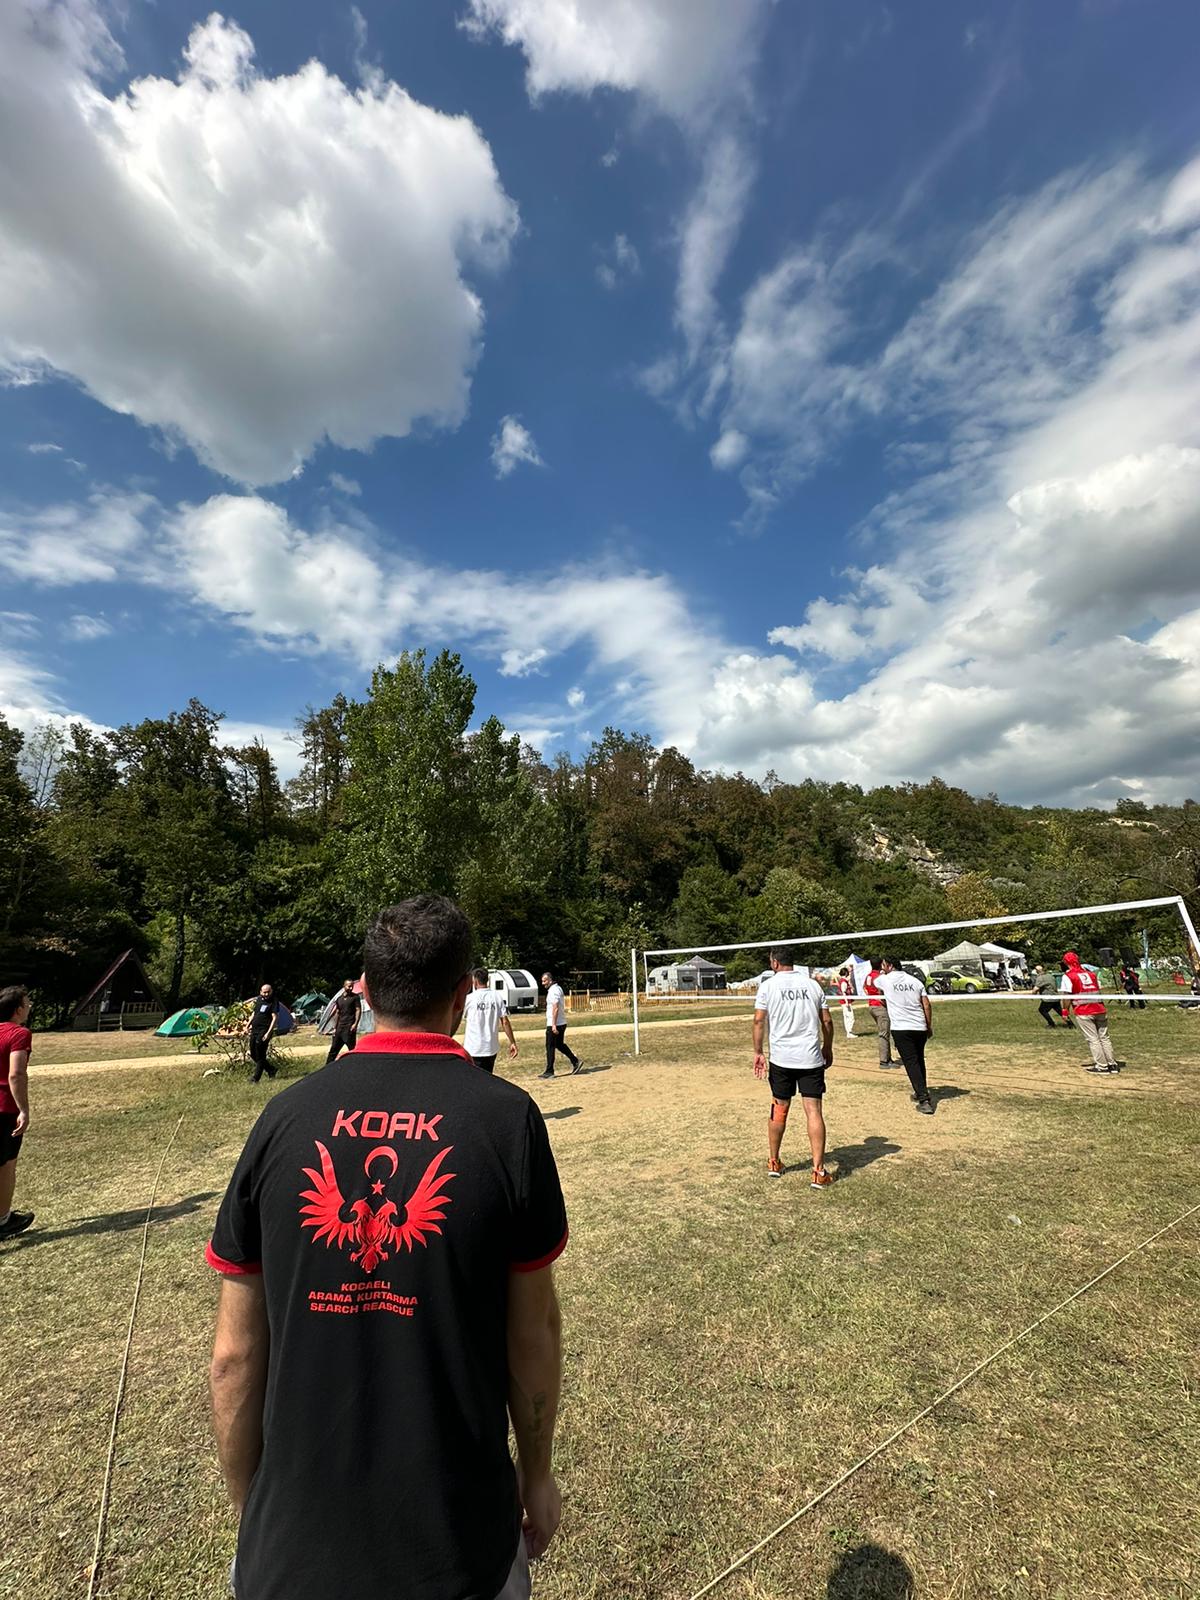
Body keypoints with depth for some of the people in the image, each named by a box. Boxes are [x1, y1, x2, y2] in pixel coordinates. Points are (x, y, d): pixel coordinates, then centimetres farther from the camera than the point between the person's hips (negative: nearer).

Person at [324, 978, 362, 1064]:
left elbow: (358, 1010, -7)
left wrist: (355, 1024, -17)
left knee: (351, 1048, -3)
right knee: (334, 1048, 12)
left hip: (350, 1027, -5)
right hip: (340, 1027, 5)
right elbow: (337, 1014, 15)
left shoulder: (355, 997, -3)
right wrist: (335, 1027, 12)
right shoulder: (339, 999, 12)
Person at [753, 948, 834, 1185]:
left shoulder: (768, 985, -3)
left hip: (781, 1058, 0)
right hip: (811, 1058, 1)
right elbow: (827, 1021, 6)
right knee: (814, 1111, 2)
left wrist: (758, 1053, -3)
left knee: (779, 1109, 13)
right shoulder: (812, 984, 4)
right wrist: (827, 1049, 19)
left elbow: (759, 1021, -9)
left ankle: (773, 1163, 26)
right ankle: (819, 1172, 2)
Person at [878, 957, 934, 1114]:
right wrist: (929, 1026, 12)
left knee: (911, 1063, -4)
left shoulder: (886, 980, -1)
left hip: (901, 1029, -5)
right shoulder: (915, 981, 6)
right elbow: (927, 1005, 4)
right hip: (920, 1027, 5)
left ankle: (924, 1100, -10)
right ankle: (921, 1092, 33)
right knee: (919, 1061, 21)